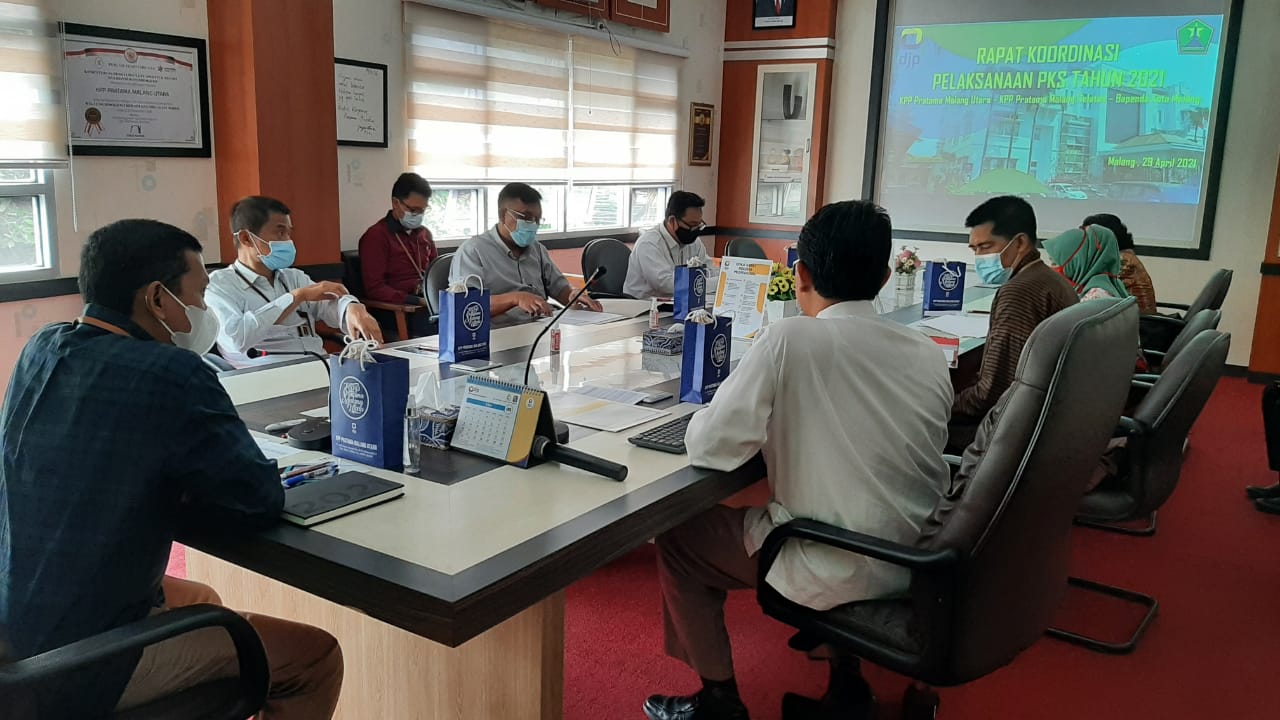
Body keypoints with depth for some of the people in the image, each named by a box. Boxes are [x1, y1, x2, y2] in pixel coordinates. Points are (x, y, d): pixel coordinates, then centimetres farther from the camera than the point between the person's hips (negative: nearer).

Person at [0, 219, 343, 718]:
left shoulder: (41, 350, 0)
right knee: (317, 658, 2)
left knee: (199, 600, 32)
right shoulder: (171, 374, -25)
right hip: (80, 668, -9)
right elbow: (262, 502, -18)